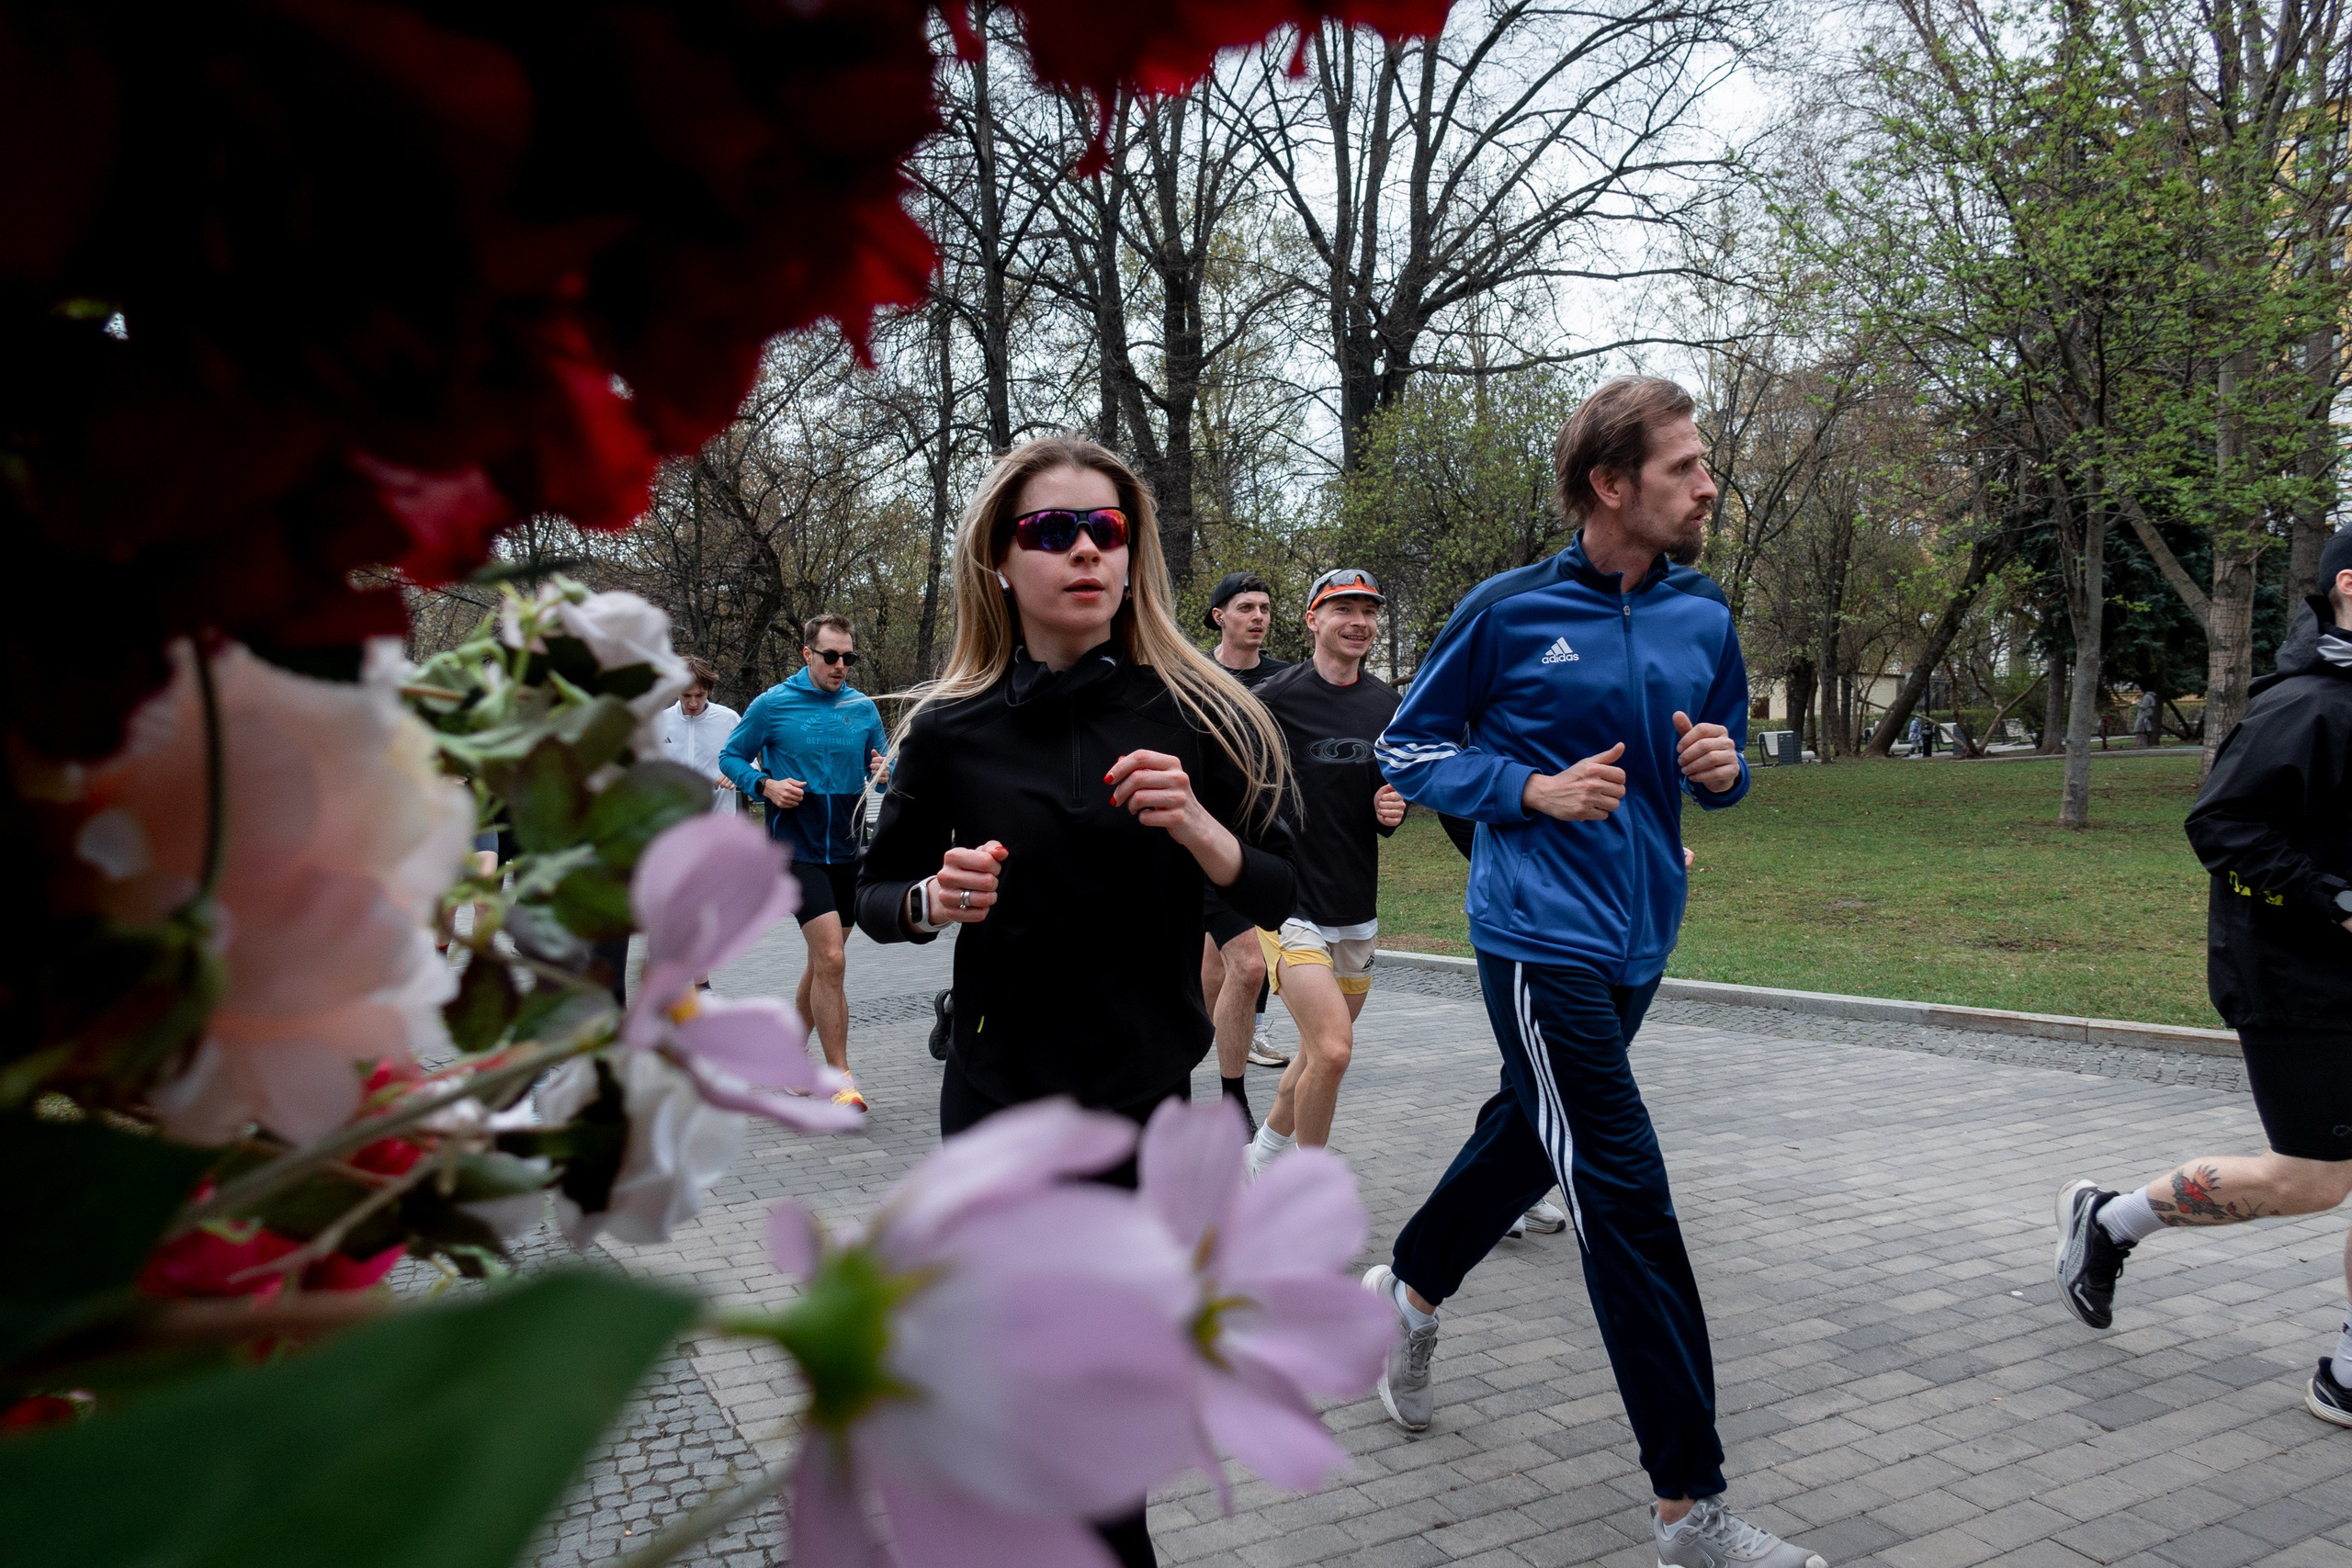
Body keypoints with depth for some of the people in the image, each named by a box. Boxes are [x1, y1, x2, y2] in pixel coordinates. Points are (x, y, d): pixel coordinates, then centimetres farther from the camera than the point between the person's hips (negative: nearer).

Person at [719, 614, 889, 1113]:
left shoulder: (863, 707, 6)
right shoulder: (772, 705, -4)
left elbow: (881, 764, 14)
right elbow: (731, 756, 5)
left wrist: (886, 769, -10)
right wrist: (766, 786, -13)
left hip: (845, 850, 5)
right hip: (796, 848, -5)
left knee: (822, 962, 15)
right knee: (831, 959, -15)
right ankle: (840, 1080, -7)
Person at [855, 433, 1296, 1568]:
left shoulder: (1195, 716, -7)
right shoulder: (952, 730, -6)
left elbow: (1274, 896, -3)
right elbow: (875, 898, 5)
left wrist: (1195, 825, -22)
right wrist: (936, 900, -16)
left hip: (1146, 1085, 0)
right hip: (999, 1096, 0)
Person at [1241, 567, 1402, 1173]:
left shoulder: (1388, 703, 7)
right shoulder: (1277, 697, -12)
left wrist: (1391, 812, -1)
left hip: (1357, 912, 7)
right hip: (1290, 905, -7)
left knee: (1319, 1055, 17)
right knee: (1332, 1051, -19)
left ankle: (1262, 1157, 41)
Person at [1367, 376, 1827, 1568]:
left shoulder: (1704, 618, 6)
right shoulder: (1509, 609, -9)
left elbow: (1719, 770, 18)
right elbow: (1407, 751, -1)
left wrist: (1723, 768, -7)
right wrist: (1534, 788, -15)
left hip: (1637, 936, 7)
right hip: (1541, 936, -6)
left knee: (1530, 1136, 21)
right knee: (1627, 1201, -7)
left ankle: (1409, 1290, 48)